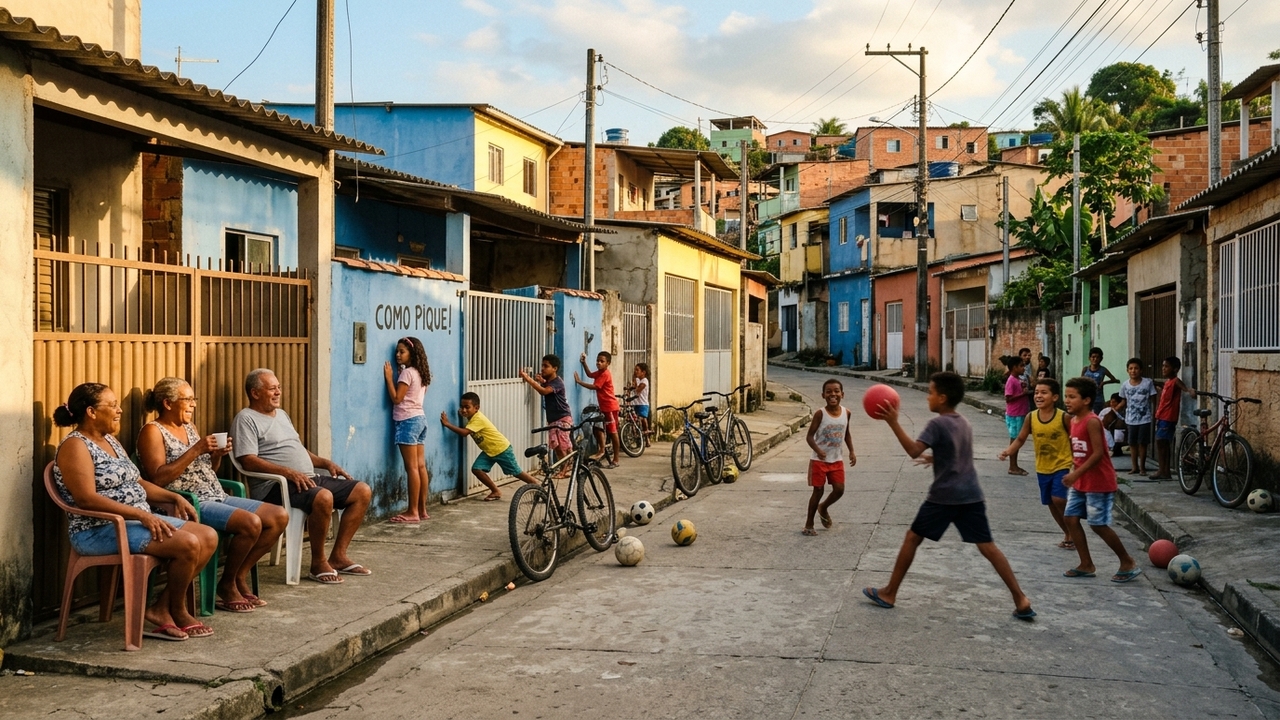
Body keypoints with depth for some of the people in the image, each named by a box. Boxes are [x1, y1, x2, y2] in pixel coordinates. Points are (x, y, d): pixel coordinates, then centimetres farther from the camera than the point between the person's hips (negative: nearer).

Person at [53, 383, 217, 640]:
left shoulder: (111, 441, 17)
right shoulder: (75, 446, -12)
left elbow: (135, 483, 21)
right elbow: (87, 499, -23)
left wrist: (174, 497, 4)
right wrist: (141, 514, -26)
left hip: (138, 520, 10)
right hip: (99, 530, -10)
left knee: (208, 537, -5)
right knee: (187, 543, -25)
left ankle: (161, 608, -3)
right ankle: (177, 612, -2)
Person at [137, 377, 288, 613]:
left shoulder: (190, 427, 18)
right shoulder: (153, 432, -6)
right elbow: (158, 478, -19)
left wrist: (217, 455, 2)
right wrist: (196, 450, -21)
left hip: (217, 497, 9)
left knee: (280, 516, -4)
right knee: (251, 523, -29)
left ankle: (240, 576, 2)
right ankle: (227, 584, -8)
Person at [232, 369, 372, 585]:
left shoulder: (282, 414, 25)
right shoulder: (246, 419, -3)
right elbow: (248, 461, -15)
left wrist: (326, 462, 13)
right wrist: (288, 472, -26)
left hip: (309, 479, 9)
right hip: (275, 485, -9)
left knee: (362, 491, -3)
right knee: (323, 497, -36)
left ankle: (338, 556, -2)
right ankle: (318, 564, -19)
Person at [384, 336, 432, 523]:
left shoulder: (407, 373, -13)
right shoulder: (420, 373, 14)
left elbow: (396, 398, -16)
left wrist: (389, 377, -12)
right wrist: (395, 378, 16)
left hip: (407, 421, -9)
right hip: (419, 418, 9)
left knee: (411, 467, -9)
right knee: (420, 466, 8)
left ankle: (413, 512, -8)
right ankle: (422, 510, 11)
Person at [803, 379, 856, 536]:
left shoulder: (846, 413, -2)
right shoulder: (820, 414, -15)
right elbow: (810, 436, -15)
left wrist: (852, 451, 3)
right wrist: (817, 450, -32)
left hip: (837, 460, 4)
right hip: (819, 460, -4)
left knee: (839, 489, 1)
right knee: (818, 490, 1)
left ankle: (823, 508, 33)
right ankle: (809, 523, 16)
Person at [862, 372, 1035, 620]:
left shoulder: (937, 424, -10)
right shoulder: (965, 424, 14)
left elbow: (913, 450, -22)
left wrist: (893, 423, -22)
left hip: (943, 496, -6)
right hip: (971, 495, 6)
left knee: (912, 538, 7)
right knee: (987, 547, 6)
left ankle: (889, 593, 14)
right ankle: (1020, 599, 0)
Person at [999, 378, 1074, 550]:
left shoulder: (1063, 417, -15)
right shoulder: (1031, 417, -7)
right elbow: (1020, 439, 0)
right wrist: (1008, 452, -17)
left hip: (1062, 466, -5)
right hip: (1042, 468, 5)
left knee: (1058, 499, -19)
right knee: (1051, 503, 13)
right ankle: (1068, 534, 32)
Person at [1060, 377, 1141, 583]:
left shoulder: (1092, 421, -19)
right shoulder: (1074, 420, 8)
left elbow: (1098, 453, -24)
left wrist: (1076, 474, -26)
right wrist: (1074, 475, 14)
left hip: (1098, 482, -9)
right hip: (1081, 482, 9)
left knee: (1098, 525, -4)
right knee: (1071, 518, 5)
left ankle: (1128, 563, 12)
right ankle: (1086, 565, 14)